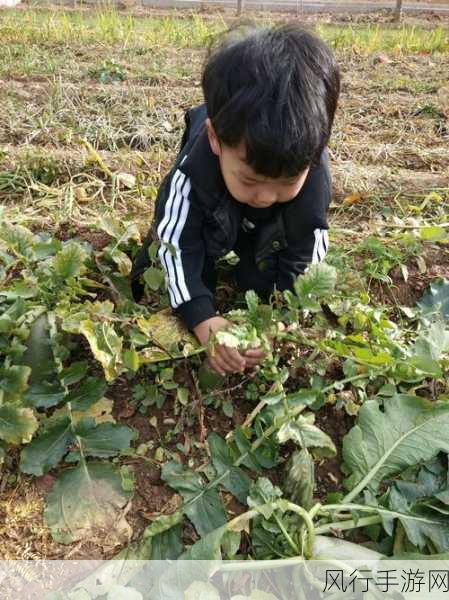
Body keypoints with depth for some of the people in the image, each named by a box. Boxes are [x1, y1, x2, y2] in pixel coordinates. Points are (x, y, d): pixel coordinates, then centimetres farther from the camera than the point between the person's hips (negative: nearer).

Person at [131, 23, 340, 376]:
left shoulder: (313, 179, -39)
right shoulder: (193, 171, -44)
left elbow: (303, 259, -28)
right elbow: (176, 245, -37)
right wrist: (203, 321, -49)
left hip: (269, 235, 1)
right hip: (206, 217, 0)